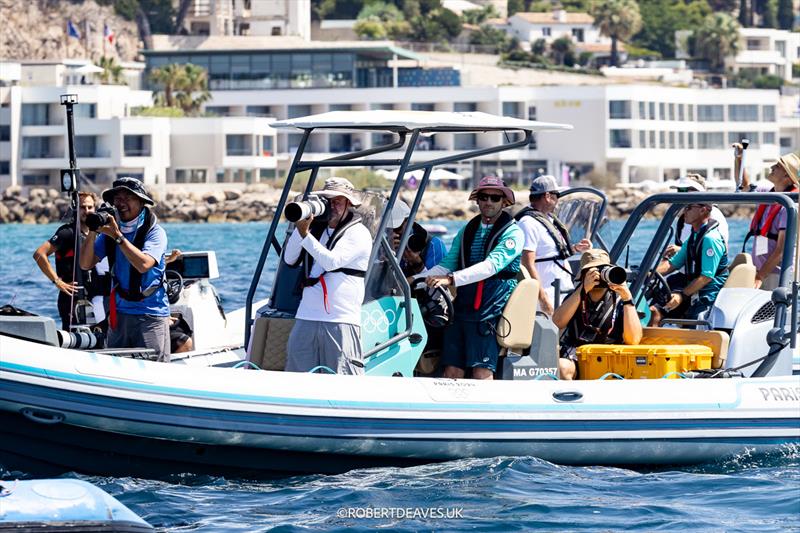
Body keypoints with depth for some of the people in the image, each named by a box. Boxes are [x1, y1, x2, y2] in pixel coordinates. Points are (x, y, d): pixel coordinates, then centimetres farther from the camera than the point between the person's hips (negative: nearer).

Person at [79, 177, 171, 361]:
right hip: (119, 313, 5)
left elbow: (143, 264, -21)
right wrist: (92, 233, -9)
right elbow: (86, 264, 5)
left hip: (150, 313, -5)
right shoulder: (110, 230, 9)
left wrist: (117, 236, -20)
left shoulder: (155, 232, -5)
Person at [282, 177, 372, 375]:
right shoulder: (316, 229, 17)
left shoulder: (358, 233, -1)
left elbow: (331, 261, -15)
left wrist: (305, 234, -15)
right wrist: (299, 228, -3)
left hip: (341, 320, -6)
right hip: (306, 319, 6)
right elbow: (289, 259, 9)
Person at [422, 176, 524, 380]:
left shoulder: (512, 233, -3)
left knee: (482, 371, -13)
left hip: (489, 310, -6)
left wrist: (451, 279, -27)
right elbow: (447, 264, 17)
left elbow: (492, 265, -17)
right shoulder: (466, 231, 18)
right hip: (462, 308, 6)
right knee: (452, 371, 0)